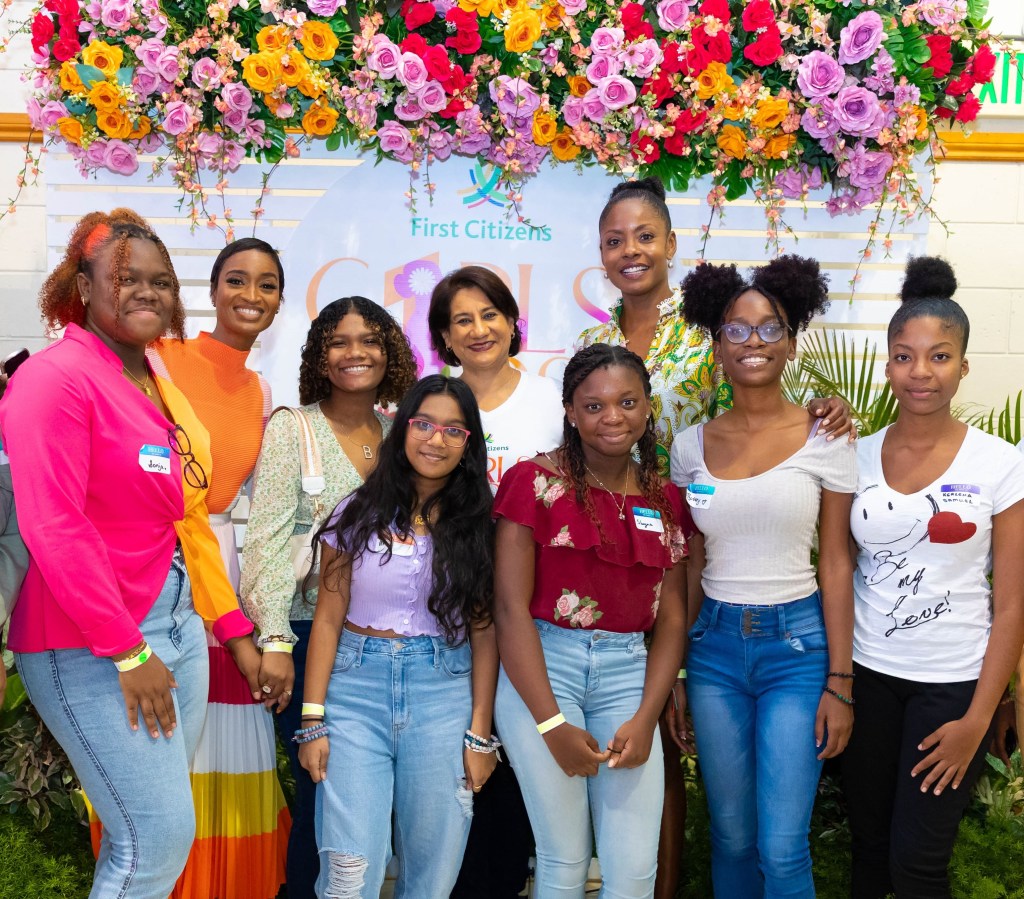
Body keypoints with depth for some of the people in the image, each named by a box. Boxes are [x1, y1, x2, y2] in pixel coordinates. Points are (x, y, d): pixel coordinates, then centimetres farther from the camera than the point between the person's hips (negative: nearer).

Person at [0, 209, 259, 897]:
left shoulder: (159, 387, 13)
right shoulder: (57, 377, -12)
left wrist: (235, 630, 14)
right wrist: (128, 652, -16)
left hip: (178, 625, 8)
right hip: (92, 646, -8)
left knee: (163, 834, 14)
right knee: (158, 837, -5)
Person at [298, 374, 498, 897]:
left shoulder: (478, 525, 3)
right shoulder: (360, 513, 2)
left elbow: (484, 632, 2)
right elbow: (328, 618, 2)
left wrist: (480, 734, -2)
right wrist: (312, 721, -3)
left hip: (444, 692, 1)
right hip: (357, 683, 0)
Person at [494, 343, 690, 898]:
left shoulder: (665, 501, 10)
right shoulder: (535, 481, -4)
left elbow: (672, 617, 8)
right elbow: (510, 608, -8)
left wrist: (645, 718, -5)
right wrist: (552, 724, -12)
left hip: (627, 673, 4)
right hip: (539, 669, -3)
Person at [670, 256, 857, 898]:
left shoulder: (825, 440, -4)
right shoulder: (693, 445, 3)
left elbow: (836, 564, -2)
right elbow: (687, 567, 8)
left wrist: (840, 682, -5)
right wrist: (672, 675, 8)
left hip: (797, 643, -2)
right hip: (714, 645, 3)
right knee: (732, 836, 13)